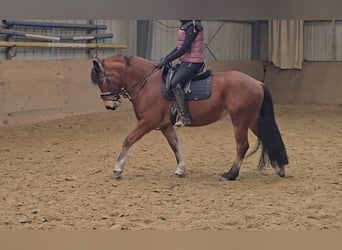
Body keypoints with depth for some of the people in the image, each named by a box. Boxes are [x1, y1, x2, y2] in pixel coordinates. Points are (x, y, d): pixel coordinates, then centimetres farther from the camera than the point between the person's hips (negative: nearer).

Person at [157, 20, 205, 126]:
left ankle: (185, 117, -26)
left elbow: (184, 49, -21)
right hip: (186, 62, 11)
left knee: (175, 83, -26)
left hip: (192, 63, -11)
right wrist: (166, 58, 8)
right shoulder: (185, 25, 13)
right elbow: (179, 47, 19)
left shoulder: (192, 26, -17)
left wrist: (166, 60, -18)